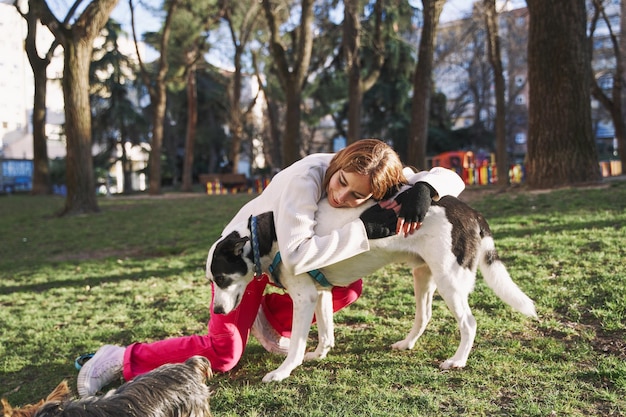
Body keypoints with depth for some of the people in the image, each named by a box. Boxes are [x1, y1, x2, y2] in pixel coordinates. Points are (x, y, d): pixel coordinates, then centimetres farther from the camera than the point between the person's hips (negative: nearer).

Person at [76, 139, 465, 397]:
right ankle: (121, 360, -4)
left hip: (281, 257, 7)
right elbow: (296, 256, -48)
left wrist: (423, 188, -39)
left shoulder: (380, 182, -19)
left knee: (349, 287, -4)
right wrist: (363, 230, -46)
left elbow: (450, 177, -15)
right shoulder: (305, 178, -39)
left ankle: (268, 319, 15)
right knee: (223, 354, -18)